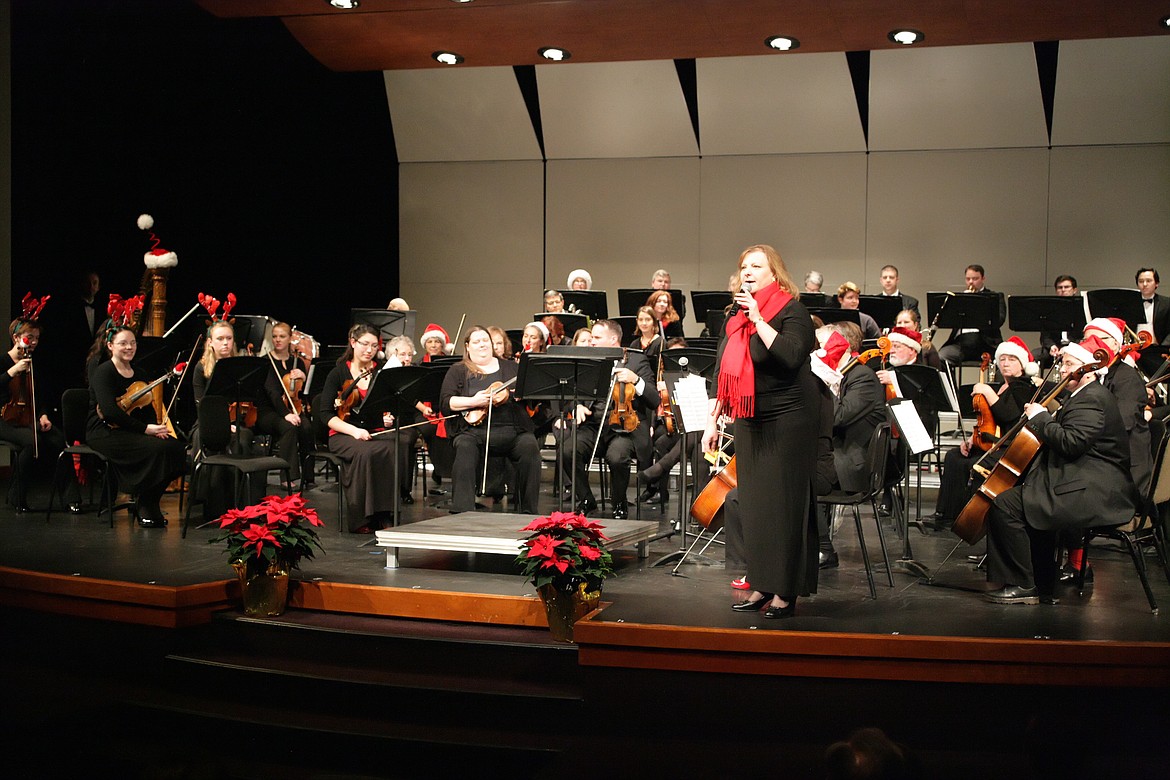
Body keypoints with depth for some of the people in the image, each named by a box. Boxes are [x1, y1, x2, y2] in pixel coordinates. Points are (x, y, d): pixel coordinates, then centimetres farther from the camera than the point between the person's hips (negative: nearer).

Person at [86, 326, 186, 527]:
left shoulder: (138, 373, 14)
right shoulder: (103, 372, -9)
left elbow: (148, 408, 12)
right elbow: (109, 410, -21)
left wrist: (155, 427, -11)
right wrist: (145, 429, -25)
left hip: (130, 432, 7)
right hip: (104, 432, -7)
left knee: (176, 447, -18)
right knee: (156, 449, -30)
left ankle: (150, 502, -2)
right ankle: (145, 508, -13)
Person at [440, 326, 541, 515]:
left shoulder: (510, 367, 20)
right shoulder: (458, 371, 15)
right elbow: (446, 403, 2)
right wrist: (473, 402, -12)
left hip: (512, 430, 2)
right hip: (473, 430, -2)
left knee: (530, 447, -28)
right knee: (465, 449, -34)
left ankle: (529, 511, -22)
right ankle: (462, 511, -37)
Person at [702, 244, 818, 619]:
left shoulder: (791, 311, -9)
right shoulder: (735, 318, 13)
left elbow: (791, 357, -27)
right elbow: (725, 376, 19)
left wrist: (758, 319, -23)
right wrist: (713, 420, 16)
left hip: (788, 421, -7)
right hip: (748, 423, 8)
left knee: (784, 504, -4)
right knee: (753, 504, 9)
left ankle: (787, 591, 3)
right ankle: (763, 586, 18)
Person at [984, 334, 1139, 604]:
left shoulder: (1092, 399, -14)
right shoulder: (1088, 396, 20)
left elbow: (1071, 442, -26)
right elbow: (1063, 440, 25)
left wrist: (1040, 417, -15)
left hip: (1093, 495, -12)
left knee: (1005, 504, -17)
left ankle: (1022, 586, -9)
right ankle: (1043, 583, 23)